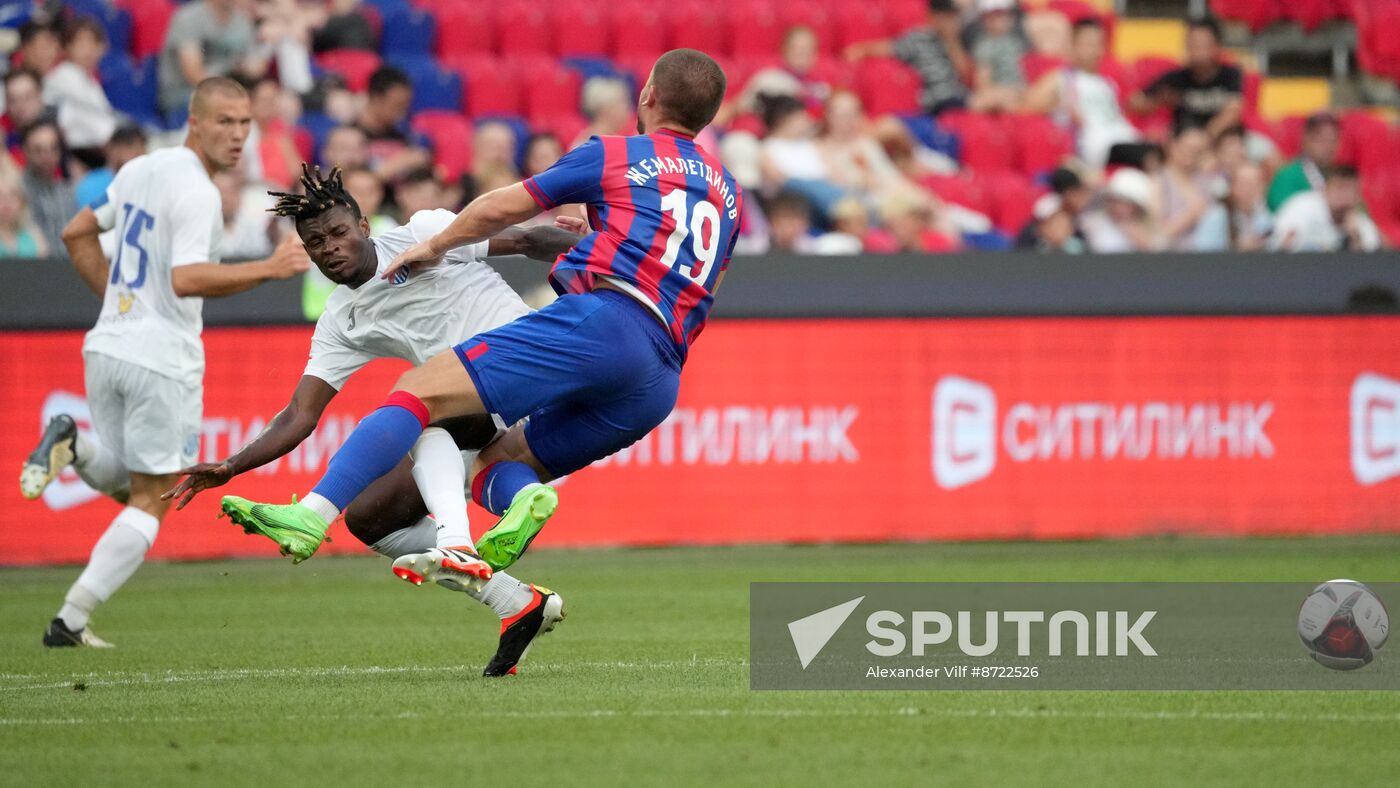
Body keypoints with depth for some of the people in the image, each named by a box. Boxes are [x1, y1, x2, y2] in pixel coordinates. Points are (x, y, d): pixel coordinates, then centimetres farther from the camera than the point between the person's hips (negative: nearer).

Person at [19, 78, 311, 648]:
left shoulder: (141, 169, 10)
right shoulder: (195, 190, -16)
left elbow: (77, 233, 20)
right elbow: (186, 279, -27)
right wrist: (268, 269, -27)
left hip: (108, 345, 7)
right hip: (162, 358, -7)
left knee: (129, 486, 24)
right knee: (150, 503, 4)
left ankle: (72, 445, -7)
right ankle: (70, 622, -4)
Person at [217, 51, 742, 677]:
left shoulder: (616, 156, 13)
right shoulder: (728, 192, 28)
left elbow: (501, 208, 18)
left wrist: (433, 246, 34)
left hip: (597, 320, -6)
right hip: (658, 385, 6)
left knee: (419, 390, -10)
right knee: (500, 458, 16)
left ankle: (312, 515, -27)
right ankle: (524, 502, -21)